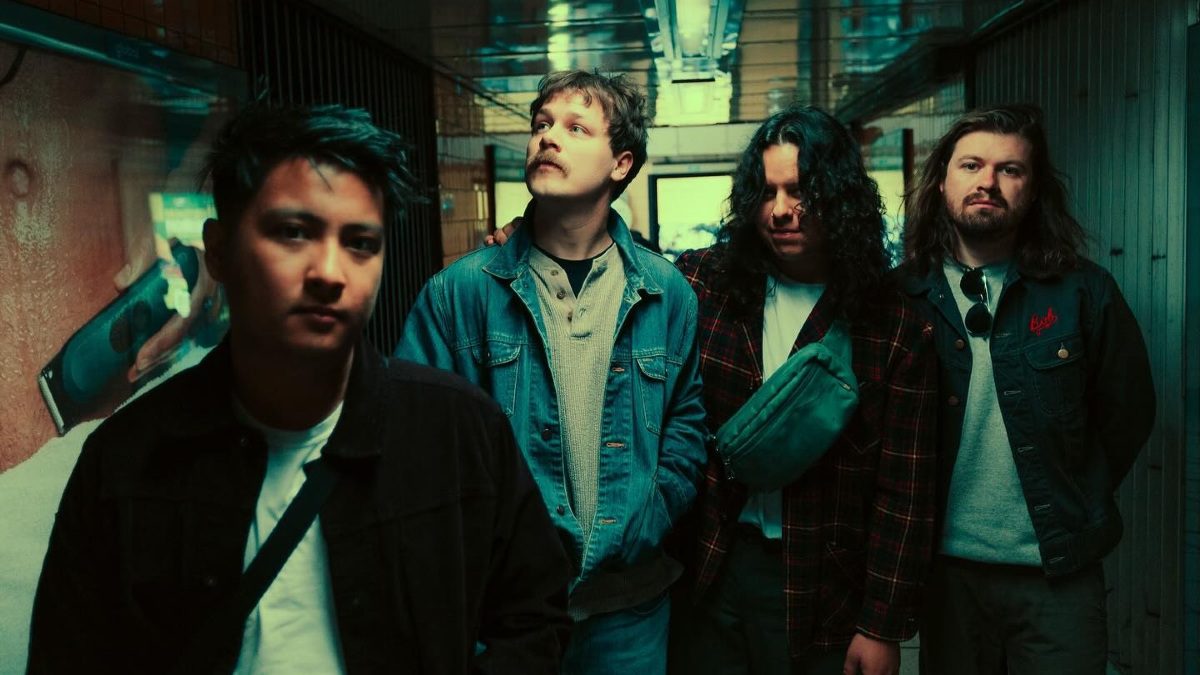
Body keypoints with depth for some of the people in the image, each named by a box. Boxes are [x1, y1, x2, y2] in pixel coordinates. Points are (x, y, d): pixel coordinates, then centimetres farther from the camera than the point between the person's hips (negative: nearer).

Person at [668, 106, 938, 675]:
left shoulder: (896, 325, -7)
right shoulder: (702, 283, -4)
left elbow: (903, 491, -6)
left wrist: (883, 627, -6)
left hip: (822, 589, -1)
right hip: (705, 570, 2)